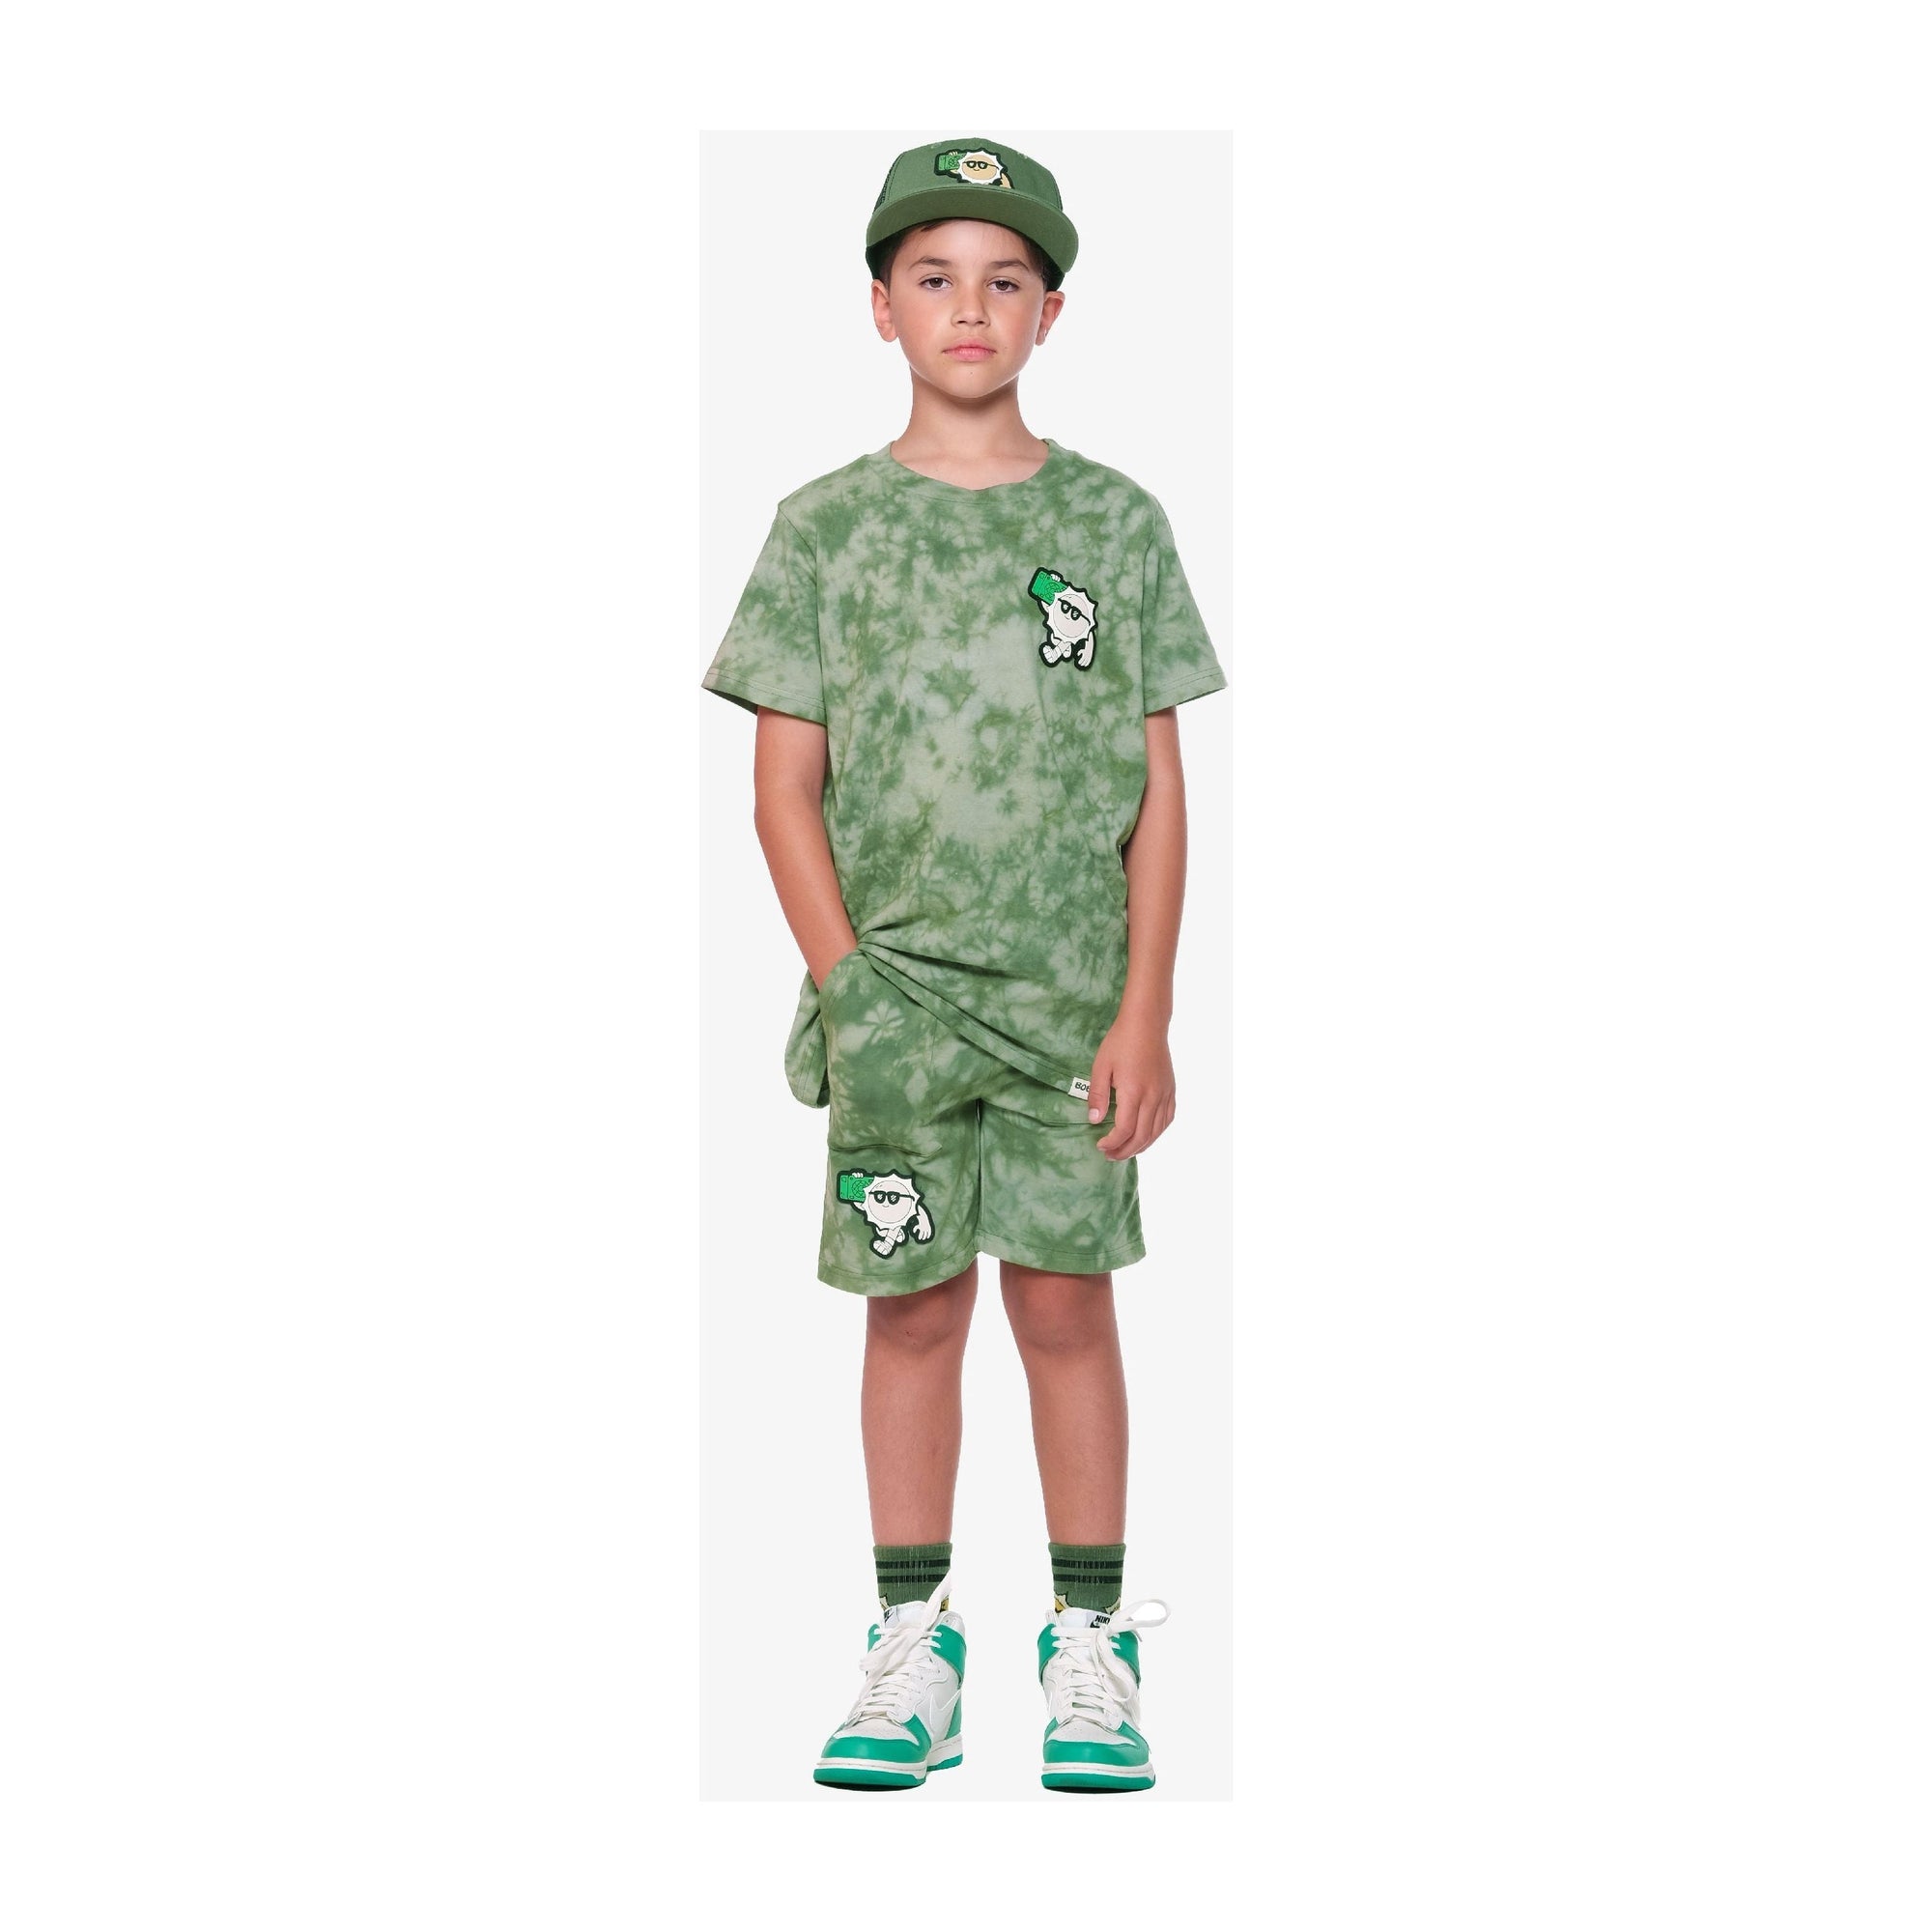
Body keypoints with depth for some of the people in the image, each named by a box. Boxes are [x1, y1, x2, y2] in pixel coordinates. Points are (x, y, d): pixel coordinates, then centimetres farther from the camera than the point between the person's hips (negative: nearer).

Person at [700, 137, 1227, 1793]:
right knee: (914, 1304, 4)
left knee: (1066, 1298, 2)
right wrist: (844, 981, -6)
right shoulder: (827, 527, 5)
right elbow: (786, 789, 4)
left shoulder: (1113, 521, 5)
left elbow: (1160, 792, 3)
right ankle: (915, 1657, 13)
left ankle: (1093, 1655, 12)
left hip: (1072, 988, 0)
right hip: (894, 987, 0)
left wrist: (1146, 1010, -4)